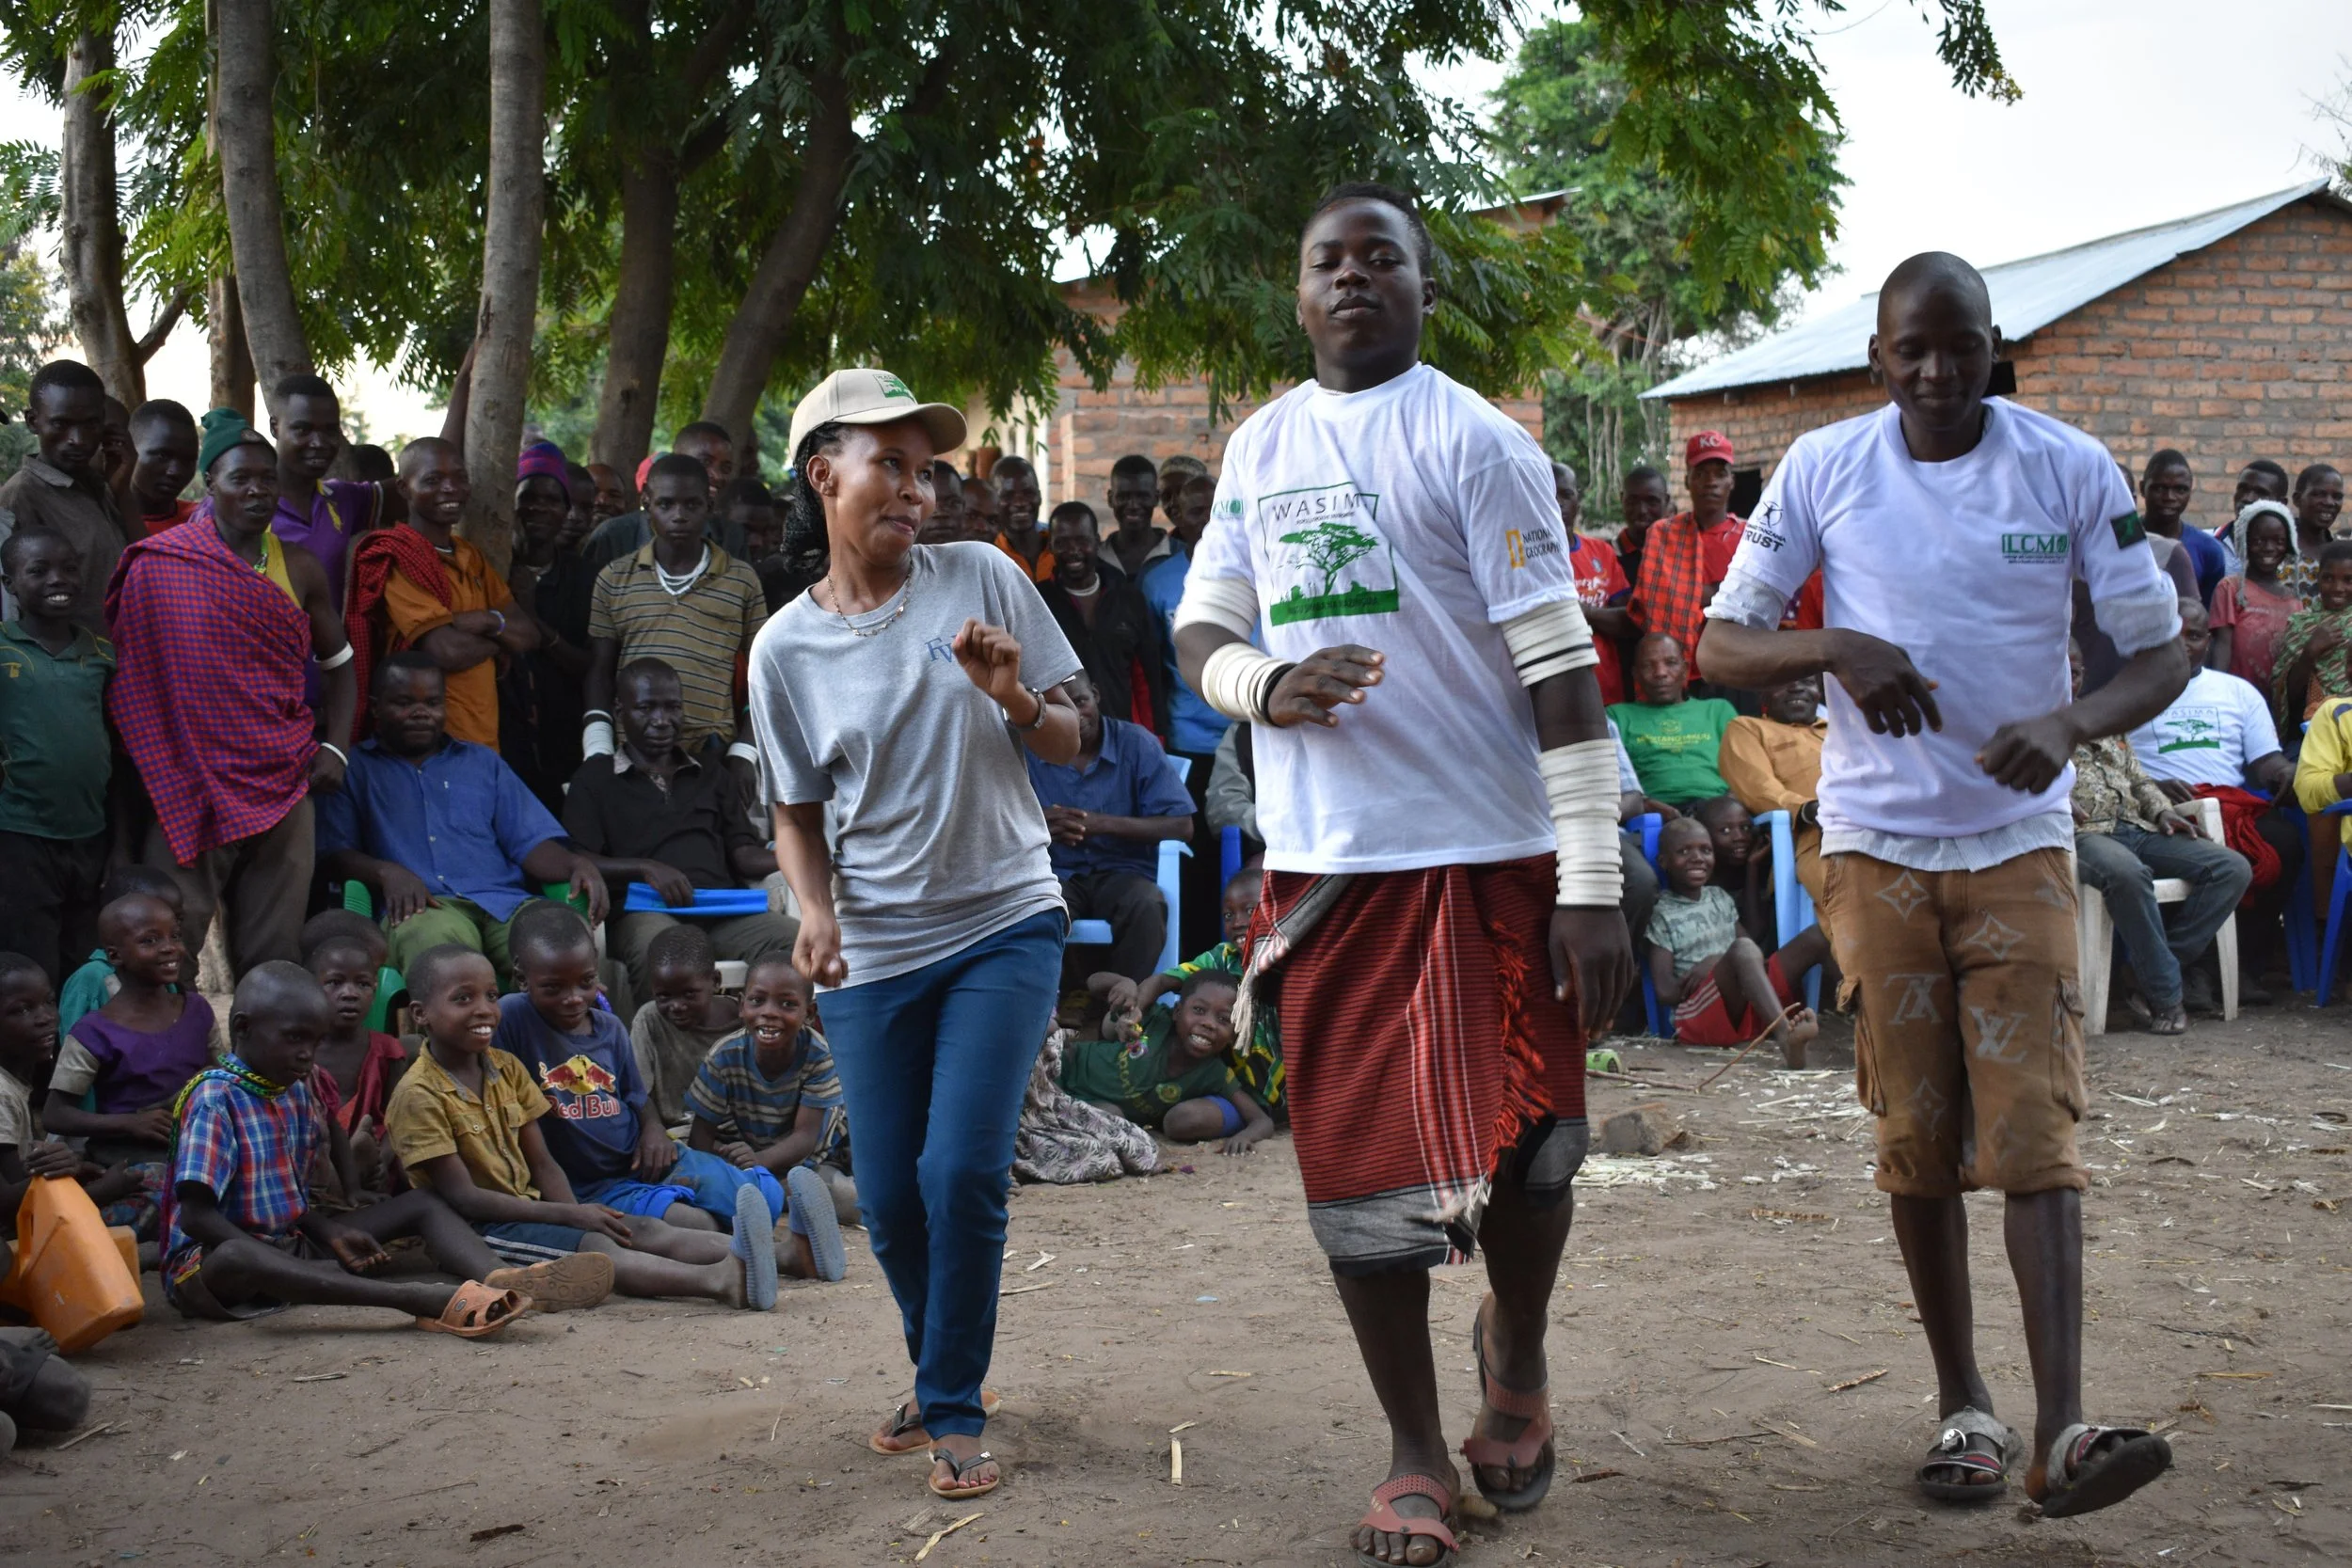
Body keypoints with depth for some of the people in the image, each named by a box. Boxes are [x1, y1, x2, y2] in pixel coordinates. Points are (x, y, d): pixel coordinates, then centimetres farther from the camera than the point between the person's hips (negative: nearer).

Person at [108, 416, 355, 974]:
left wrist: (335, 750, 5)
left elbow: (339, 665, 19)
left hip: (283, 782, 3)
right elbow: (130, 676, 1)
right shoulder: (159, 566, -1)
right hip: (191, 786, -3)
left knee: (274, 957, 5)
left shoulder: (299, 569, 10)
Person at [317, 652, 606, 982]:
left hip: (505, 899, 3)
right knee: (435, 940, -43)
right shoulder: (354, 767, 21)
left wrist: (576, 864, -4)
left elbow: (532, 841, 19)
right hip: (421, 906, -2)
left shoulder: (482, 761, 30)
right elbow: (331, 853, 7)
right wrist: (386, 872, -14)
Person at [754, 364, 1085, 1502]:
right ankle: (939, 1374, 34)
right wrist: (815, 914, -12)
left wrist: (1015, 697, -19)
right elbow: (796, 814, 6)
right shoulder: (786, 648, -2)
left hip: (1003, 926, -1)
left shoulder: (982, 580, -4)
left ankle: (954, 1412, 8)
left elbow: (1066, 744, 2)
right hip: (874, 949, 2)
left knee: (961, 1173, -12)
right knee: (888, 1194, 7)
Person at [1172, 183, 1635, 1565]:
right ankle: (1415, 1452, 21)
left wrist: (1594, 885, -15)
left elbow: (1557, 667, -9)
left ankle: (1518, 1361, 34)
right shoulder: (1261, 447, 12)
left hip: (1489, 855, -4)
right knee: (1360, 1164, 6)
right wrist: (1269, 686, -11)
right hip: (1325, 864, 4)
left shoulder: (1474, 441, -4)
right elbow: (1202, 628, 15)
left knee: (1522, 1152, 3)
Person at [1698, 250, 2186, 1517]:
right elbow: (1722, 645, 0)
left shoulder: (2069, 468, -4)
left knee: (2035, 1127, -10)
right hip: (1878, 843, 1)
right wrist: (1836, 649, -21)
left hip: (2019, 840, -1)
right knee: (1918, 1138, 5)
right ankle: (1963, 1404, 18)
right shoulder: (1822, 468, -2)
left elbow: (2160, 653, -1)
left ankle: (2061, 1433, -13)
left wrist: (2070, 723, -22)